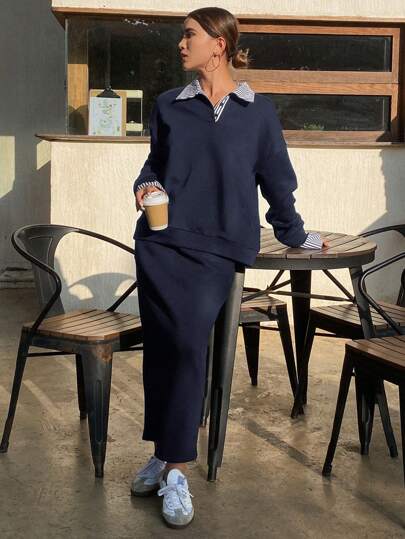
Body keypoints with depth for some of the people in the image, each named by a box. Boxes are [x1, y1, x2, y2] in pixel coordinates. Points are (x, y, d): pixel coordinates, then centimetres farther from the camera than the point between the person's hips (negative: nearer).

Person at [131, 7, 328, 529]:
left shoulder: (257, 111, 7)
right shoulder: (169, 105, 13)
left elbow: (276, 178, 15)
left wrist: (295, 234, 22)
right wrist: (146, 185, 1)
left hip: (217, 247, -2)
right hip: (161, 240, 3)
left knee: (187, 343, -17)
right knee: (162, 345, -6)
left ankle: (170, 465, -9)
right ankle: (169, 457, 7)